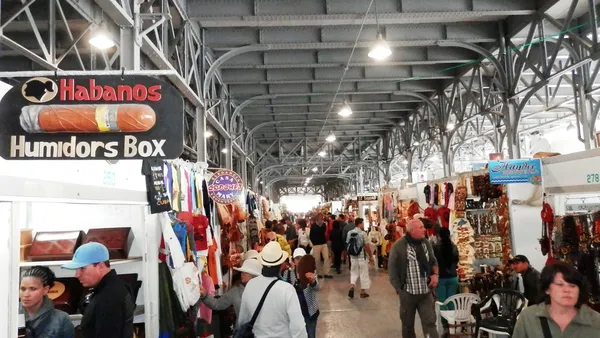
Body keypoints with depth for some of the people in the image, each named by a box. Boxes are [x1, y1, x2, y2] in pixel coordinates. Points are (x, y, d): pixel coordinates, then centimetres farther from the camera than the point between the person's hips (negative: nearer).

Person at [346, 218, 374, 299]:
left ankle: (351, 287, -4)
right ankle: (363, 292, 15)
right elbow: (367, 247, -13)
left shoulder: (349, 233, 1)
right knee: (363, 274, 8)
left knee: (354, 272, 16)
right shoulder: (363, 233, -14)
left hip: (353, 256, 5)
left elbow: (348, 245, 7)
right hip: (362, 257, -5)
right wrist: (371, 256, -3)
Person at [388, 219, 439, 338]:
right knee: (408, 324, 14)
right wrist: (399, 288, -7)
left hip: (426, 292, 4)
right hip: (408, 293, -3)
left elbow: (433, 261, 18)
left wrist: (435, 274, -1)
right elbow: (392, 269, -8)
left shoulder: (426, 243, 3)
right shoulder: (399, 246, -15)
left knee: (430, 323, 2)